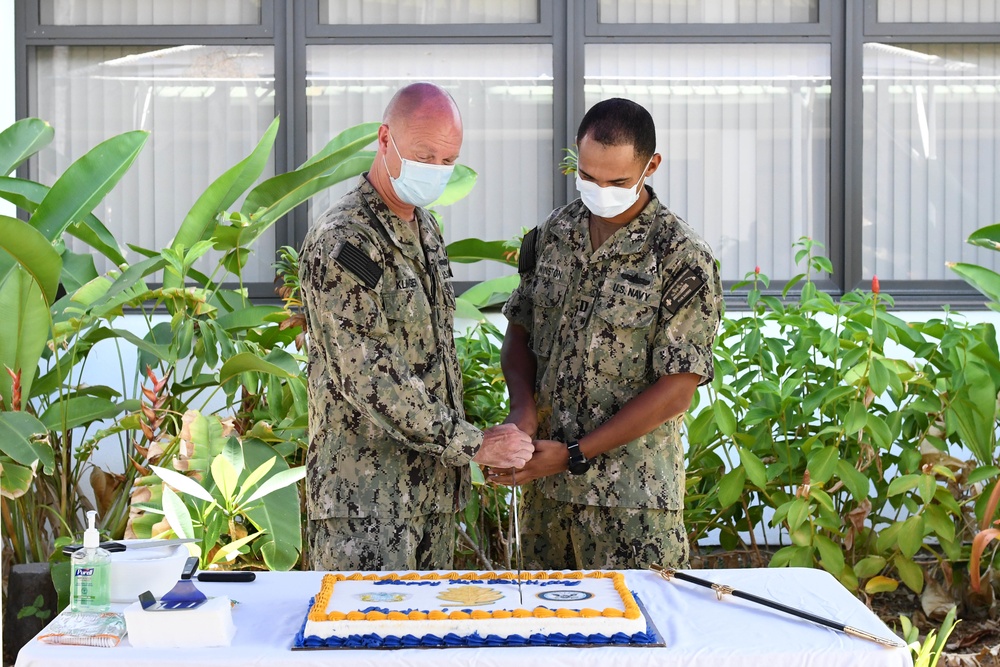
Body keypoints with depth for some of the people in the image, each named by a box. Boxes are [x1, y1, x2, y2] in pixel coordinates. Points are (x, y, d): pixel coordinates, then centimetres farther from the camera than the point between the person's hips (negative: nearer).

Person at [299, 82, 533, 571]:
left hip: (432, 480, 9)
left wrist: (457, 453, 17)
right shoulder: (342, 242, -17)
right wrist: (473, 444, -18)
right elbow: (369, 377, -22)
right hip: (366, 496, -8)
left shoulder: (424, 228, 12)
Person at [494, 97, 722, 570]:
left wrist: (574, 455, -16)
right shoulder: (553, 234, 5)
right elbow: (519, 331, 14)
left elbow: (675, 391, -14)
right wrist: (524, 407, -7)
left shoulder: (682, 260, -13)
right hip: (544, 486, 5)